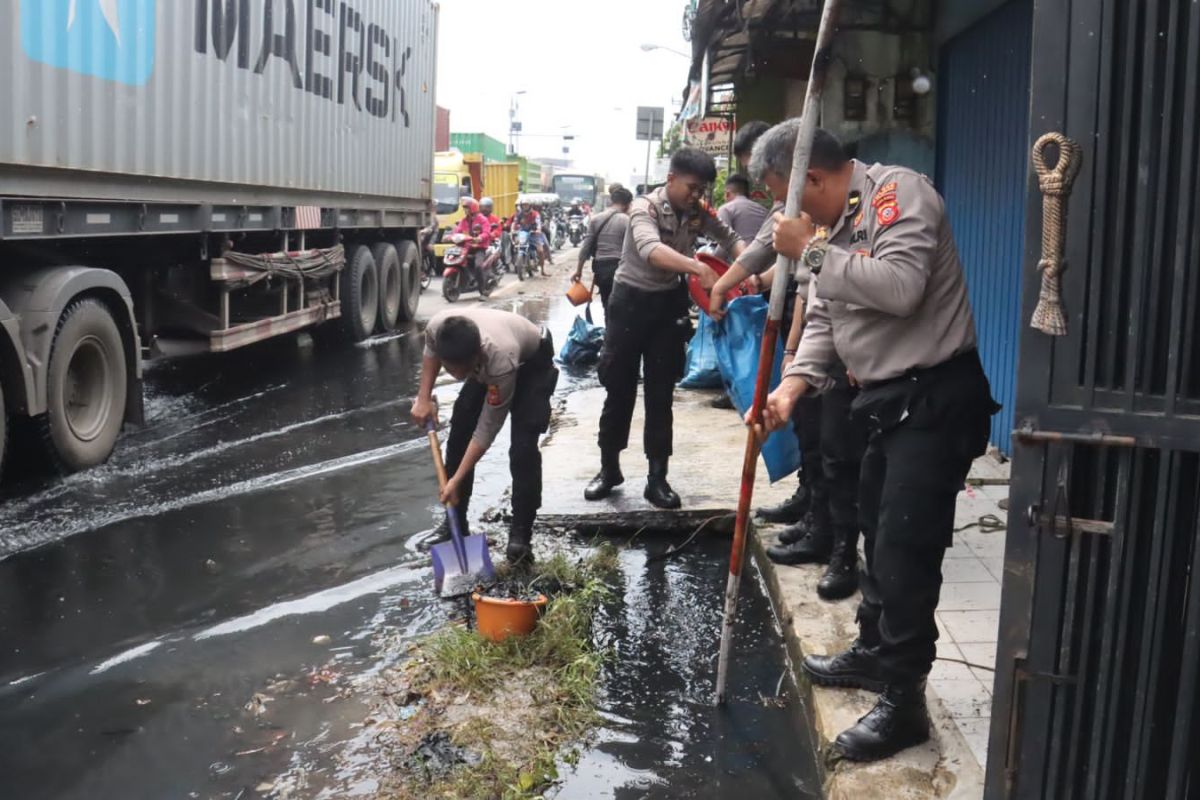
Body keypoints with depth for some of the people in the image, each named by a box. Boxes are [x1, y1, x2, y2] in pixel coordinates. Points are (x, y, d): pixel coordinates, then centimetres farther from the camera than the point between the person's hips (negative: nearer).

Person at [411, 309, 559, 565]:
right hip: (485, 364, 6)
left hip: (532, 363, -6)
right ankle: (455, 525, 16)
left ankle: (520, 535, -10)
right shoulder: (437, 326, -35)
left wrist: (457, 480, -28)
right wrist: (423, 398, -9)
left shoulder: (501, 362, -46)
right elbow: (431, 351, -5)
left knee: (523, 449, -20)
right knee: (458, 434, 3)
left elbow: (486, 431, -33)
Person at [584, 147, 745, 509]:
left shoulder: (698, 213, -3)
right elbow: (650, 249, -38)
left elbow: (731, 238, 2)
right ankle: (609, 468, 20)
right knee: (619, 389, 4)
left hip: (669, 303, 4)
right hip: (631, 300, -4)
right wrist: (698, 268, -52)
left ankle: (657, 477, 11)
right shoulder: (645, 207, -19)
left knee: (661, 393, 4)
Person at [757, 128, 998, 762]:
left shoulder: (899, 192, -15)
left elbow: (900, 286, -32)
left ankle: (903, 702, 3)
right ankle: (874, 652, 39)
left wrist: (813, 251, -22)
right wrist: (792, 386, -6)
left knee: (906, 549, -8)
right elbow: (823, 321, 9)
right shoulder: (832, 226, 13)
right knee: (878, 534, 21)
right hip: (889, 399, 10)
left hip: (936, 397, -10)